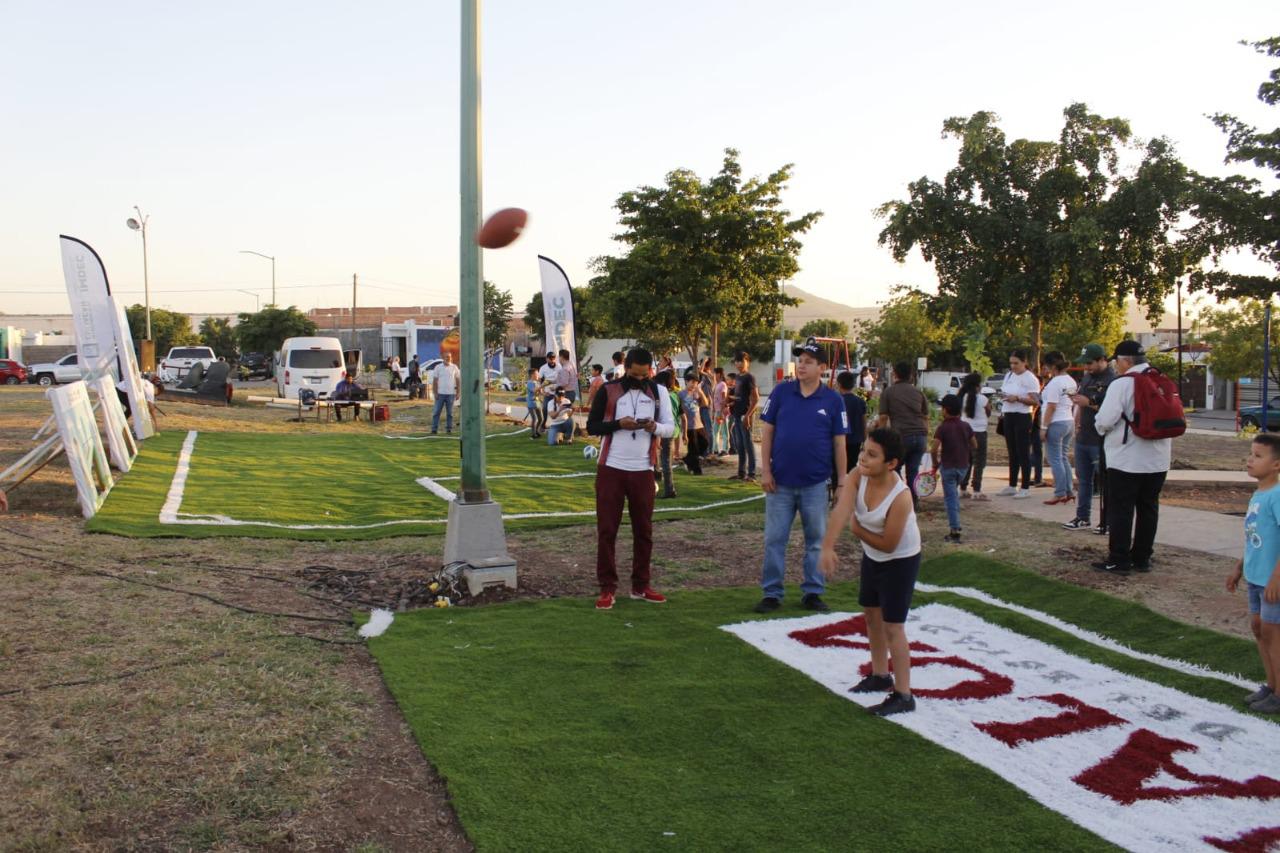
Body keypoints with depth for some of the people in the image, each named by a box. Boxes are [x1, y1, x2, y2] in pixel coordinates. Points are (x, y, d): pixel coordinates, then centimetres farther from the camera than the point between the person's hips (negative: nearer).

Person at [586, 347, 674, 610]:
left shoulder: (658, 392, 6)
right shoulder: (608, 391, -2)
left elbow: (670, 427, 6)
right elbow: (592, 426, -2)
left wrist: (655, 426, -16)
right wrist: (619, 424, -18)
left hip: (643, 470, 3)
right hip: (611, 469, -2)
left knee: (643, 530, 8)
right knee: (606, 529, -1)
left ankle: (641, 586, 20)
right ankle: (607, 588, 6)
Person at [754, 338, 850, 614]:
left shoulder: (833, 400, 0)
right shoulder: (781, 392, 0)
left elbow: (839, 443, 3)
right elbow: (767, 432, 2)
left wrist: (842, 481, 1)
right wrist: (765, 470, -4)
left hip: (816, 484, 0)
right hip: (780, 482, 0)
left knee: (817, 541, 9)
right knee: (774, 540, 4)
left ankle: (812, 592, 21)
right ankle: (771, 593, 14)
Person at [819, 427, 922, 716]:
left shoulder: (900, 497, -34)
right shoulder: (858, 476, -18)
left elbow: (888, 544, -26)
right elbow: (840, 511, -30)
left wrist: (857, 528, -14)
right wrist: (828, 547, -42)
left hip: (900, 561, -7)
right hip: (872, 555, 8)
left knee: (892, 626, -5)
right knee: (871, 614, 20)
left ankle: (903, 695, 7)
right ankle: (880, 676, 40)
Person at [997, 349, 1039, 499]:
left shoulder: (1030, 378, -10)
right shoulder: (1008, 375, 14)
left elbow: (1035, 401, -16)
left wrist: (1017, 398, -24)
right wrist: (1003, 395, 6)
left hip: (1022, 417, -8)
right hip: (1008, 417, 8)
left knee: (1023, 453, -4)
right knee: (1012, 453, 13)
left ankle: (1026, 488, 1)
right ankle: (1012, 486, 20)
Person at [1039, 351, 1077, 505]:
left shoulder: (1055, 382, -16)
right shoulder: (1071, 381, 11)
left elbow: (1051, 407, -19)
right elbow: (1074, 404, 15)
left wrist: (1043, 427, -16)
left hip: (1056, 423, -9)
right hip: (1069, 422, 9)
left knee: (1055, 459, -3)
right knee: (1063, 457, 16)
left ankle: (1060, 493, -2)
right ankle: (1069, 491, 17)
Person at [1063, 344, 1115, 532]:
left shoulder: (1112, 380, -14)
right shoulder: (1087, 377, 14)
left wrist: (1090, 403, -25)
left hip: (1101, 441, -8)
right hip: (1083, 438, 9)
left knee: (1104, 483, -2)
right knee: (1083, 480, 14)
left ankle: (1107, 522, 4)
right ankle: (1083, 518, 23)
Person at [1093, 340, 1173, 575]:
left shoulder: (1121, 384, -15)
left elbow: (1105, 419, -19)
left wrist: (1101, 428, 2)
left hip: (1127, 459, -7)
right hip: (1158, 460, 7)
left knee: (1120, 510, 0)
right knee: (1148, 509, 13)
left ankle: (1119, 561, 2)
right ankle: (1142, 558, 20)